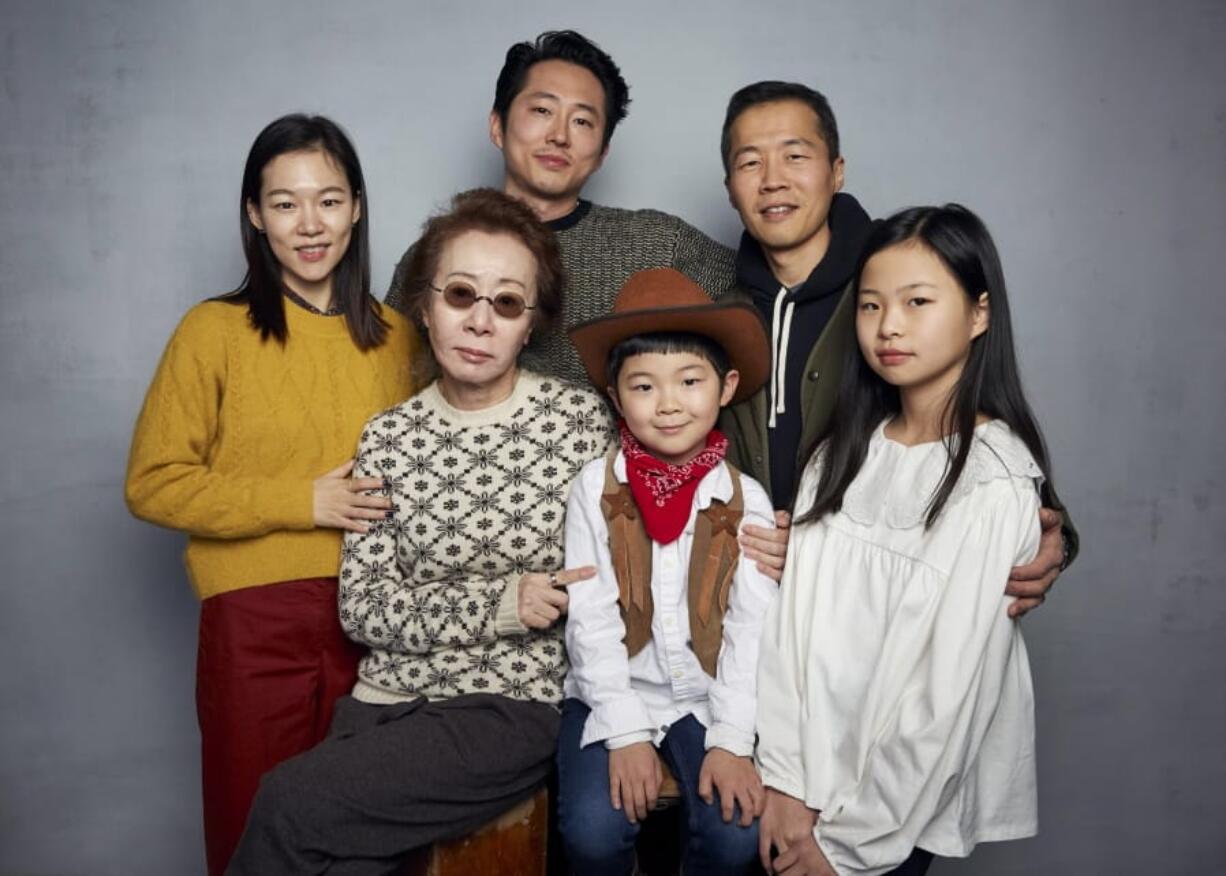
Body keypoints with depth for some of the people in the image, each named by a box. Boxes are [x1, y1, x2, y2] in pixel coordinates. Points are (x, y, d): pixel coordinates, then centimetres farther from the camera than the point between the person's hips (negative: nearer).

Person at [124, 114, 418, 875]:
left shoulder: (396, 335, 6)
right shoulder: (213, 331, -4)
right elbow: (154, 484, -5)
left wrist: (397, 503, -1)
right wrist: (303, 502, -13)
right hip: (257, 622, -2)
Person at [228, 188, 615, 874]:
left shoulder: (582, 419, -2)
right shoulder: (388, 438, 6)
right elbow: (362, 608, 0)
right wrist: (498, 604, -12)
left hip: (513, 708, -2)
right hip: (386, 700, 3)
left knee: (290, 805, -20)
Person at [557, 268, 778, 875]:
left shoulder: (744, 500, -3)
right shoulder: (596, 487, -6)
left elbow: (752, 630, -6)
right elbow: (590, 620, -8)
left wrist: (731, 740, -14)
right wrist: (625, 732, -14)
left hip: (710, 697, 1)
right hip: (614, 695, 0)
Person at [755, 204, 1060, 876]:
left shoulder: (994, 485, -15)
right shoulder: (843, 452, 1)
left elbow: (949, 691, -16)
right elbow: (791, 616, -5)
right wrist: (784, 780, -11)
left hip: (909, 806, -4)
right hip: (811, 775, 4)